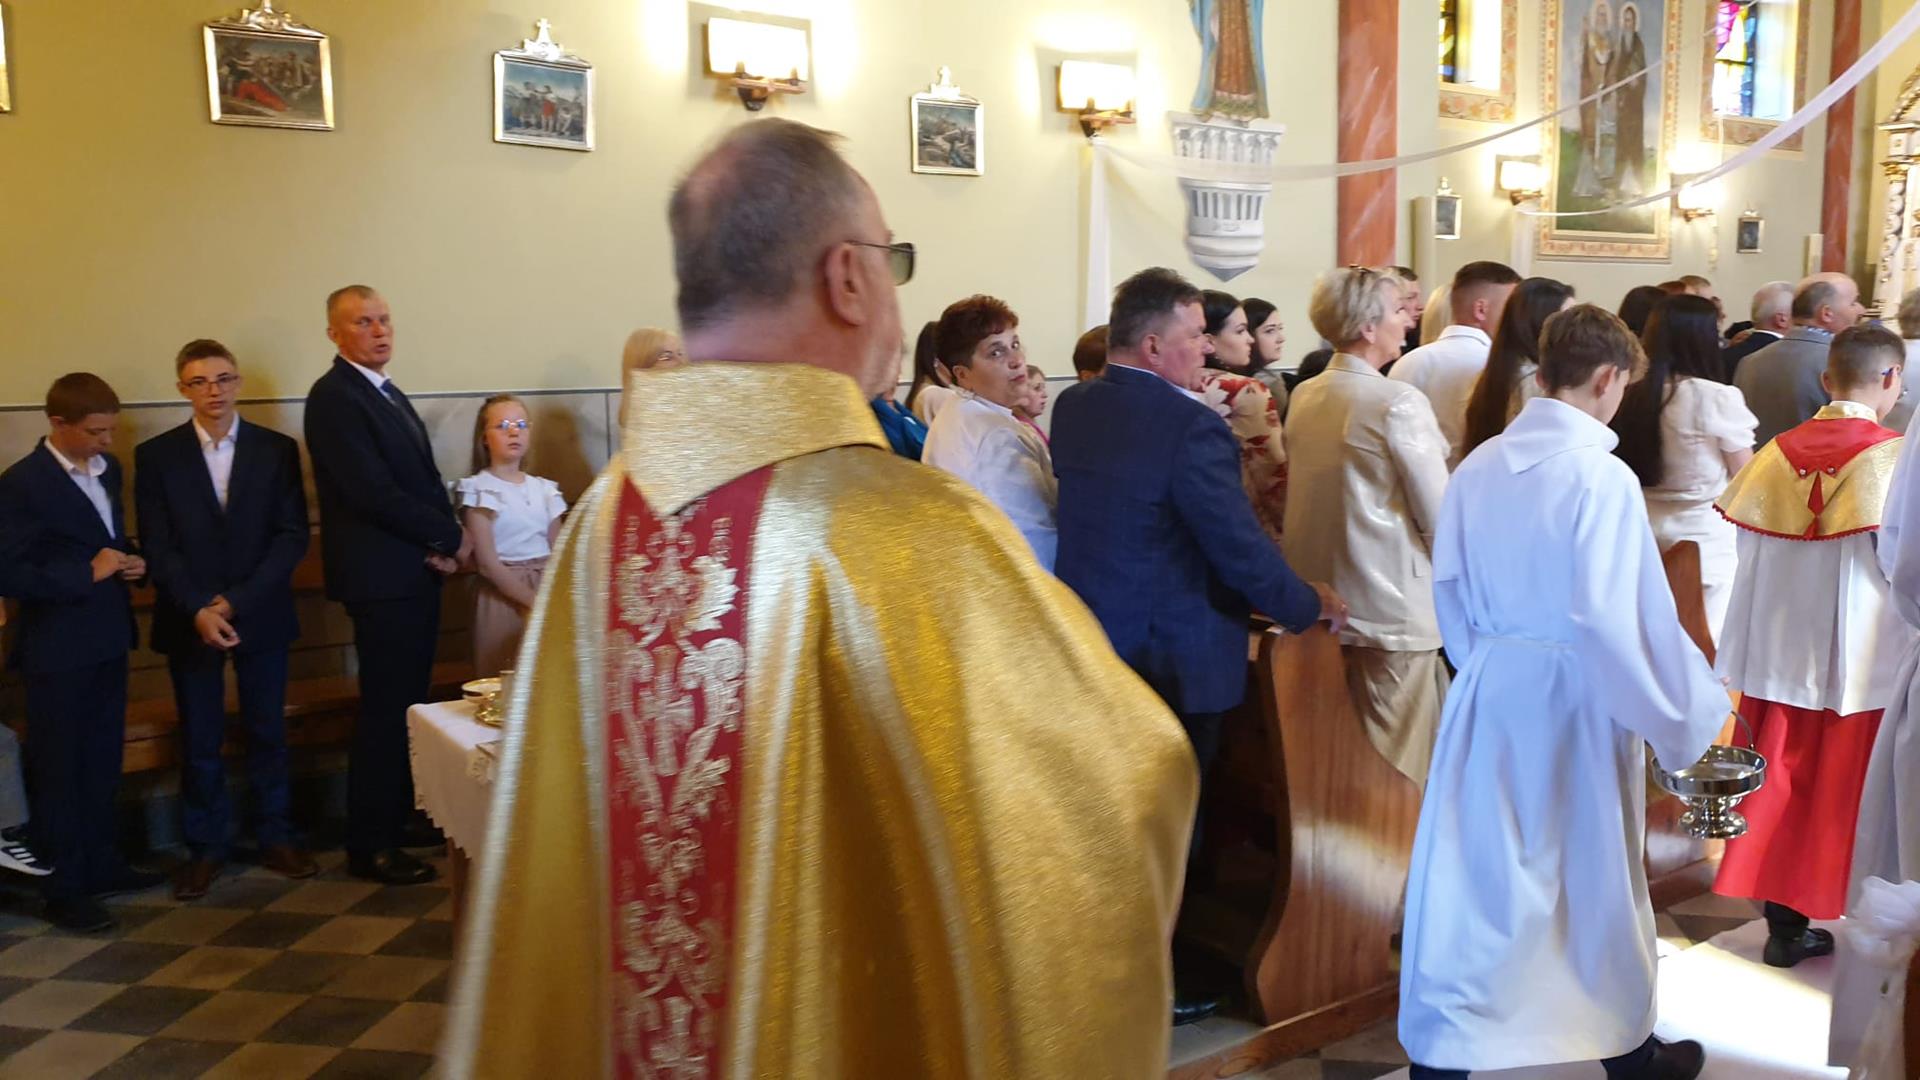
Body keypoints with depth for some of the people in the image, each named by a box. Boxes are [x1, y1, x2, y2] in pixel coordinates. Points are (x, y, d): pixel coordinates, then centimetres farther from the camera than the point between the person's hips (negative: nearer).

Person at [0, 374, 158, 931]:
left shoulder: (107, 468, 8)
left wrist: (132, 560, 1)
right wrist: (88, 574, -20)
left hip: (106, 640, 7)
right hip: (56, 650, -7)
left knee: (102, 763, 16)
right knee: (59, 770, 3)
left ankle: (101, 865, 28)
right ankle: (64, 890, 12)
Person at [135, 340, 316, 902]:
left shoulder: (277, 449, 1)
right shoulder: (156, 455, 1)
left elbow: (293, 535, -4)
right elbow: (157, 547, -3)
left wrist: (236, 601, -13)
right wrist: (199, 610, -16)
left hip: (262, 615, 0)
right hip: (189, 620, 0)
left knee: (269, 732, 9)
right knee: (200, 741, 7)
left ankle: (275, 838, 22)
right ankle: (205, 848, 19)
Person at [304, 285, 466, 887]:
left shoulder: (390, 395, 17)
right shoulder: (333, 397, -12)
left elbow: (426, 479, 15)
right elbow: (374, 493, -20)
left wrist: (443, 542, -4)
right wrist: (452, 538, -12)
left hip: (418, 571, 9)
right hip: (380, 577, -9)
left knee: (408, 704, 14)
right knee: (385, 711, -4)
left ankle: (398, 818, 26)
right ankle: (369, 846, 5)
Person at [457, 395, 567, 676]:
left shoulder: (544, 488, 10)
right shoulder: (479, 488, -5)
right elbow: (487, 563, -11)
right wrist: (534, 600, -15)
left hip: (546, 590, 5)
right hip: (504, 596, -5)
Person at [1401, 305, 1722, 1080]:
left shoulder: (1478, 466, 0)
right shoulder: (1601, 475, -17)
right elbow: (1616, 617, -20)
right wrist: (1686, 710, -9)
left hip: (1489, 689, 4)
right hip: (1573, 697, -4)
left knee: (1473, 873, 10)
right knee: (1596, 876, 14)